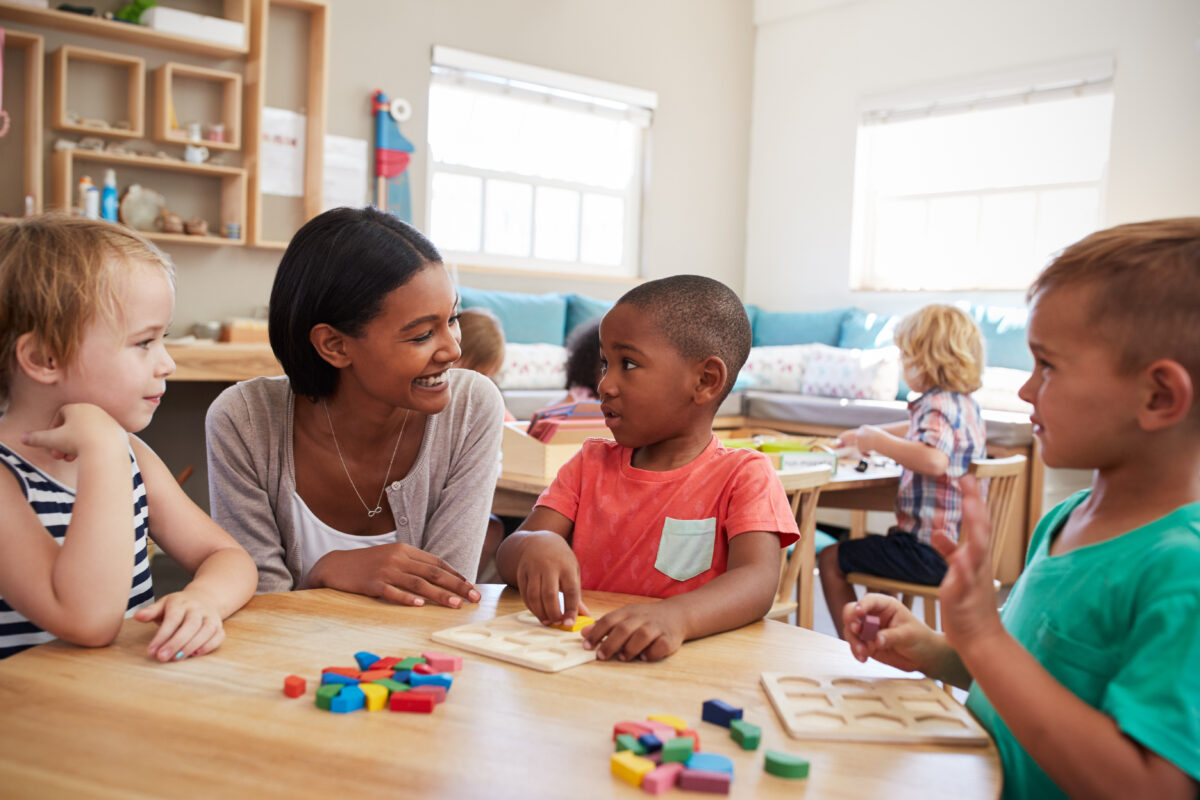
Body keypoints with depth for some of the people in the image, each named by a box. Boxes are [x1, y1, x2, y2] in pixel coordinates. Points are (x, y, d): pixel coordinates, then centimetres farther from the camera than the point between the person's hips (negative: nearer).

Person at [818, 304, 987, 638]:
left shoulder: (937, 405, -21)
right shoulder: (965, 403, 11)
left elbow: (934, 460, -41)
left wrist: (878, 442, -29)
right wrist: (867, 434, 33)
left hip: (930, 552, -10)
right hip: (958, 544, 10)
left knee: (830, 559, 0)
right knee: (873, 543, 34)